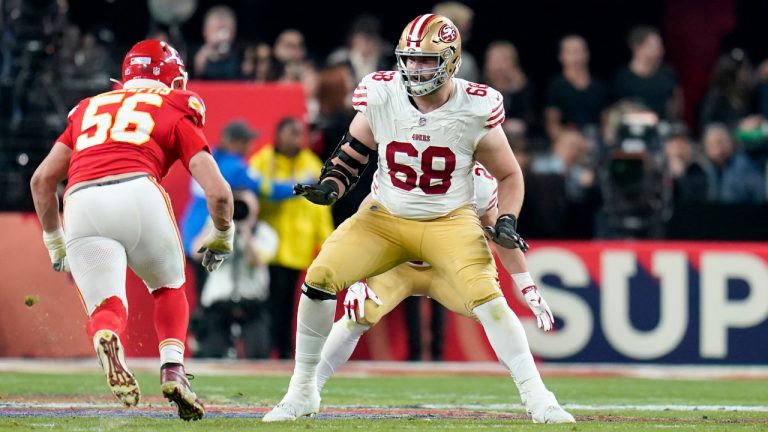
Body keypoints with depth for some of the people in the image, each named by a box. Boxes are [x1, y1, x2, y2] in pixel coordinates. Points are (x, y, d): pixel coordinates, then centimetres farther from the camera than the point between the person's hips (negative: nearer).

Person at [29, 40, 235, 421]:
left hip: (80, 204, 2)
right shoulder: (176, 111, 22)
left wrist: (54, 240, 39)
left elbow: (42, 180, 26)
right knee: (169, 288, 24)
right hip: (138, 193, -2)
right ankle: (172, 369, 4)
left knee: (105, 307, 3)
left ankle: (107, 341, -31)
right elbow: (217, 191, 12)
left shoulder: (89, 108, 31)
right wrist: (222, 236, 31)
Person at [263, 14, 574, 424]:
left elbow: (509, 175, -1)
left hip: (450, 222, -2)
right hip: (384, 217, 2)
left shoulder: (475, 110, -16)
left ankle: (537, 398, -15)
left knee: (487, 297, -24)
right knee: (319, 278, -12)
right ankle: (302, 393, 4)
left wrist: (507, 222, -16)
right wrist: (328, 188, -14)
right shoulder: (381, 95, -13)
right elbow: (352, 152, 4)